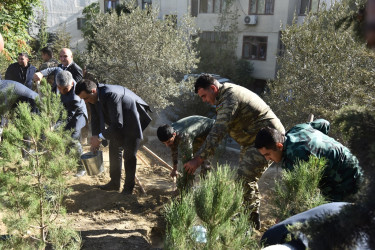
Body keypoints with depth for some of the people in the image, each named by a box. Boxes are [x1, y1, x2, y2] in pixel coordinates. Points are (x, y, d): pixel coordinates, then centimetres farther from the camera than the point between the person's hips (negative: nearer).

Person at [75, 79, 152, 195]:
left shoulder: (110, 95, -36)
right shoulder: (93, 96, -9)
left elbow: (117, 124, -35)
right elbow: (95, 118, 1)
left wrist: (100, 137, -26)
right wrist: (95, 138, -6)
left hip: (132, 123, -9)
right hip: (117, 124, 9)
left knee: (129, 155, -5)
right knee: (114, 150, 14)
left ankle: (129, 186, 11)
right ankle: (115, 183, 27)